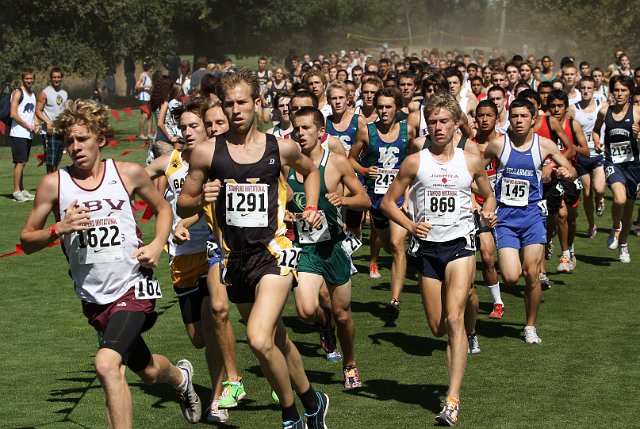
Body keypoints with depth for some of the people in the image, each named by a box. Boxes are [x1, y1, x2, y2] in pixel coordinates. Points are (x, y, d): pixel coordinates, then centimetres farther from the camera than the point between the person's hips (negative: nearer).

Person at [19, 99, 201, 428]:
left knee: (107, 364, -25)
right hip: (93, 297, 3)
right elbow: (27, 242, 0)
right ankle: (181, 376, 55)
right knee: (147, 371, 20)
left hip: (133, 287, -3)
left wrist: (157, 245, -4)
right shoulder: (54, 184, -5)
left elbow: (162, 208, 14)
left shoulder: (129, 174, -4)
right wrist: (59, 229, -19)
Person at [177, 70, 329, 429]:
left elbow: (311, 171, 22)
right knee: (277, 340, 18)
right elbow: (182, 206, 6)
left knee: (260, 339, -21)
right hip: (235, 257, 3)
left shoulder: (281, 148, -1)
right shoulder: (207, 153, -2)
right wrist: (201, 200, -15)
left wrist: (312, 208, 7)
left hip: (274, 252, -3)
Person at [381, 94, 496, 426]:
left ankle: (453, 400, -20)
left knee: (454, 319, -17)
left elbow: (488, 194, 20)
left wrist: (489, 212, -3)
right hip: (428, 247, 2)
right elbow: (388, 202, 6)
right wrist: (410, 225, -11)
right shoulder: (415, 162, 2)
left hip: (460, 243, -2)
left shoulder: (471, 162, 4)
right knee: (437, 326, 6)